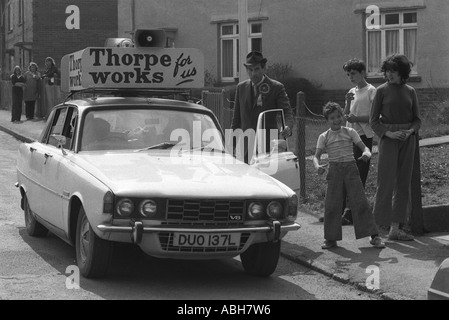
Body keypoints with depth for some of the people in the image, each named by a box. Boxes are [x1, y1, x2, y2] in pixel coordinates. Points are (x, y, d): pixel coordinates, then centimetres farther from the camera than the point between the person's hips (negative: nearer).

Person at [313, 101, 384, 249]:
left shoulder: (350, 132, 5)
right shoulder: (324, 137, 5)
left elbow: (364, 147, 1)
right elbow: (316, 156, -2)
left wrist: (366, 154, -24)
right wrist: (317, 166, -25)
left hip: (350, 168, 0)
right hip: (334, 170, 1)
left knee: (360, 202, -6)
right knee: (332, 205, -2)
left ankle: (374, 236, -3)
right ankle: (331, 238, 9)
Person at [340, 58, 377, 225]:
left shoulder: (371, 91, -4)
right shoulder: (352, 92, 17)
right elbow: (346, 116, 14)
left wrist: (357, 118, -18)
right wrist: (348, 102, -2)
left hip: (364, 136, -7)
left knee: (359, 176, -6)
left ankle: (351, 213, -5)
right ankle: (340, 209, 13)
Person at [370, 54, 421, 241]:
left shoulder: (410, 92, 8)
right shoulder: (382, 90, -2)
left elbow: (417, 119, 11)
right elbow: (373, 120, -2)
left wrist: (411, 131, -9)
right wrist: (388, 133, -16)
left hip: (408, 139, 4)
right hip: (388, 139, -4)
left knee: (403, 184, 5)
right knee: (386, 183, -8)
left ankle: (395, 229, 11)